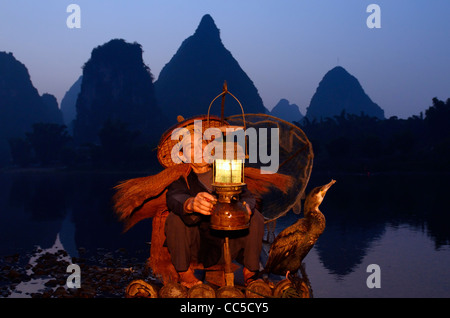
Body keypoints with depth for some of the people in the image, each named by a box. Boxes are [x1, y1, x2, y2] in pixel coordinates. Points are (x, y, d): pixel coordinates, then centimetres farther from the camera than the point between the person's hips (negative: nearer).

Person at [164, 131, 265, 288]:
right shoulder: (182, 178, -2)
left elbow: (246, 195, -11)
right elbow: (174, 198, -26)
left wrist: (246, 207, -39)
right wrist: (191, 204, -53)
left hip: (228, 245, 1)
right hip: (196, 245, -1)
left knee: (255, 217, -19)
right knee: (176, 217, -27)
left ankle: (249, 273, -6)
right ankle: (184, 272, -12)